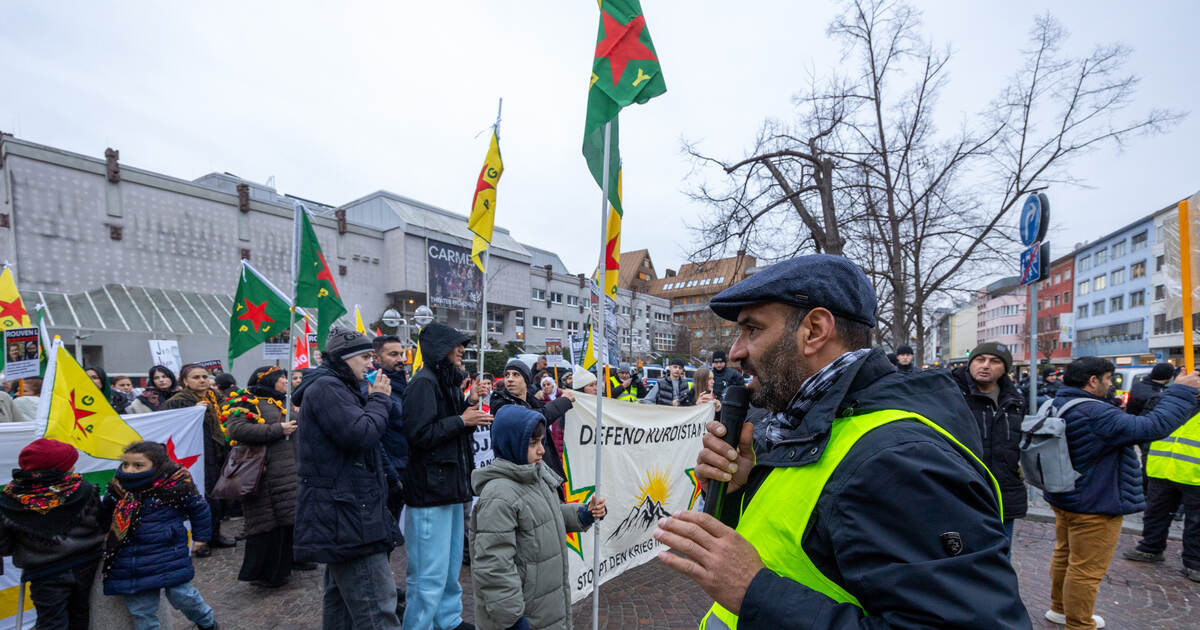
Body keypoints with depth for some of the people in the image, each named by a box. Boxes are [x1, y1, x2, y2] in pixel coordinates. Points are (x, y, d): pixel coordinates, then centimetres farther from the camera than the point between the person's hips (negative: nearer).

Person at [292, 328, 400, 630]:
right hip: (347, 513, -11)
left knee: (341, 595, 21)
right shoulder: (326, 388, -15)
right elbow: (361, 434, -25)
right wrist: (379, 399, -10)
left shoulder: (333, 387, 18)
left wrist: (372, 399, 7)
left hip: (340, 512, 11)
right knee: (376, 605, -10)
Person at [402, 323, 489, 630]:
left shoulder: (447, 381, 15)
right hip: (431, 488, -10)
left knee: (451, 565, 21)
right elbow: (419, 434, -22)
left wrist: (469, 406, 5)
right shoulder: (424, 382, -14)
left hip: (451, 487, 10)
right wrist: (462, 420, -16)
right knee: (430, 573, -1)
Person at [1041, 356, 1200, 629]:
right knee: (1086, 569, 5)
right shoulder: (1095, 414, -29)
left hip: (1063, 498, 10)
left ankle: (1060, 608, 40)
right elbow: (1154, 427, -26)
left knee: (1064, 555, 24)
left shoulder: (1057, 406, 1)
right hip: (1095, 505, -9)